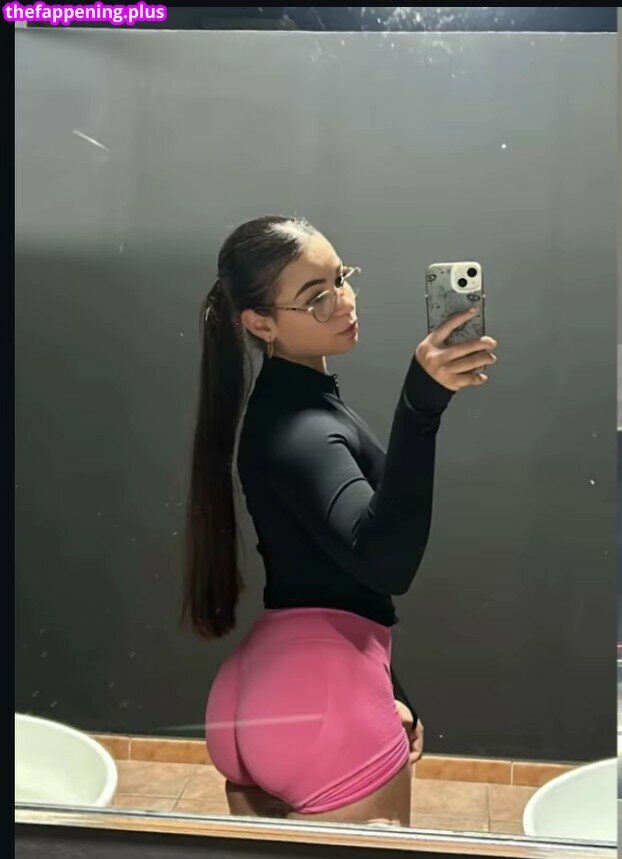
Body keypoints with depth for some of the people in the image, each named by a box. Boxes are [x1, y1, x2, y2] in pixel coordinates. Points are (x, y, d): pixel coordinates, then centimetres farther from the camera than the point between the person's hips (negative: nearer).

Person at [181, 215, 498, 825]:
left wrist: (380, 692, 20)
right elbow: (387, 563, -34)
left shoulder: (293, 406, 14)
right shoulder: (294, 428, -17)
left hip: (268, 691, 10)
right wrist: (423, 401, -44)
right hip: (323, 694, -10)